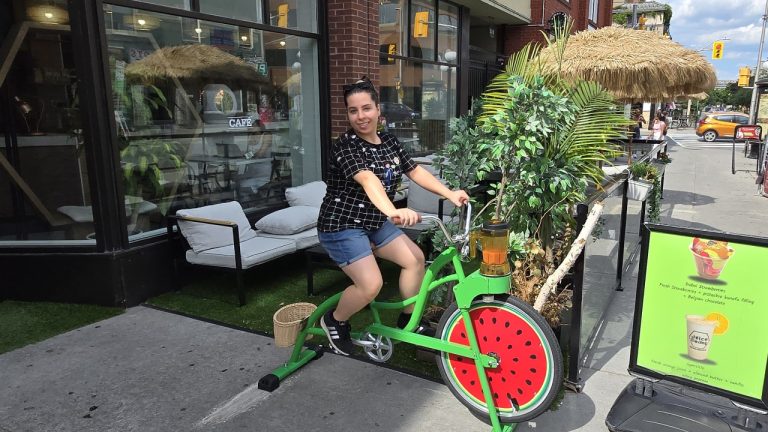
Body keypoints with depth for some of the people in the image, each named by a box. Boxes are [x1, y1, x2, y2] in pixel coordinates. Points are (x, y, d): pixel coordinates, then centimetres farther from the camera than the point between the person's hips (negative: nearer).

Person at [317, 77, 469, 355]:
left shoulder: (389, 141, 4)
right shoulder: (346, 145, -20)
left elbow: (415, 171, 6)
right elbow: (368, 180, -38)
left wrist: (450, 194, -4)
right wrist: (392, 211, -55)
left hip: (375, 222, 8)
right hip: (342, 225, -8)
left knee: (415, 258, 2)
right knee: (371, 284, -19)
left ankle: (408, 320, 21)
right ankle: (334, 321, 11)